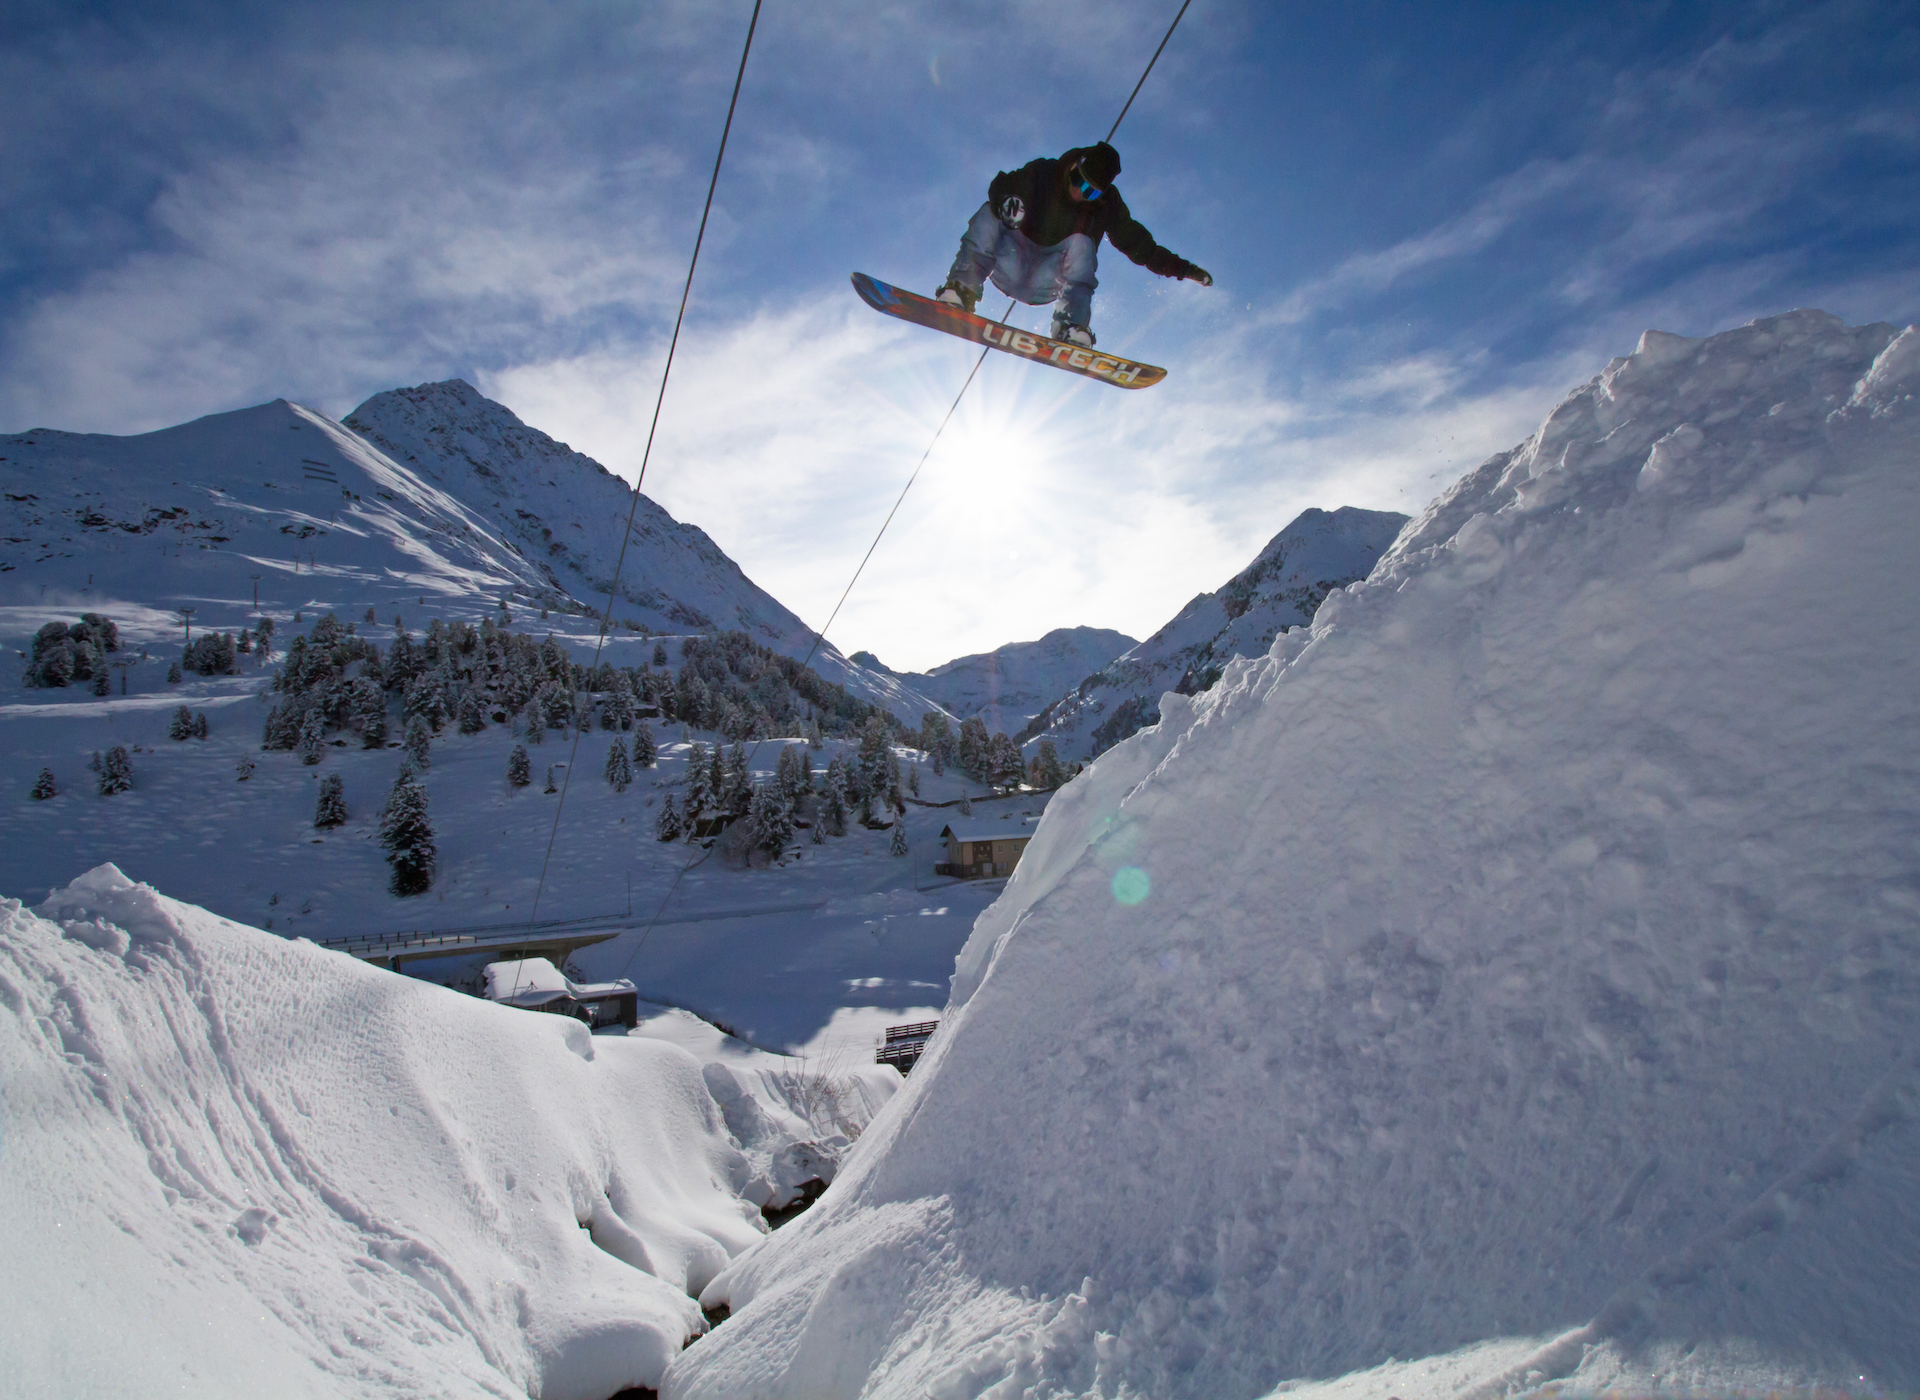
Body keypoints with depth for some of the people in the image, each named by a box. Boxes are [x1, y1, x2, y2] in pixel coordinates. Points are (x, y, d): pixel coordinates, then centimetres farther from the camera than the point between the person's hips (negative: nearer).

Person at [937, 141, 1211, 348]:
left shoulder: (1106, 204, -1)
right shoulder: (1042, 173, -6)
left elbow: (1139, 245, 4)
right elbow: (1002, 186, -16)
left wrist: (1181, 268, -1)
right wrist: (1006, 200, -39)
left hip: (1046, 284, 0)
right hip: (1010, 269, 0)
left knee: (1081, 244, -26)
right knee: (989, 212, -21)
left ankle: (1072, 326, -36)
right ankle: (962, 289, -32)